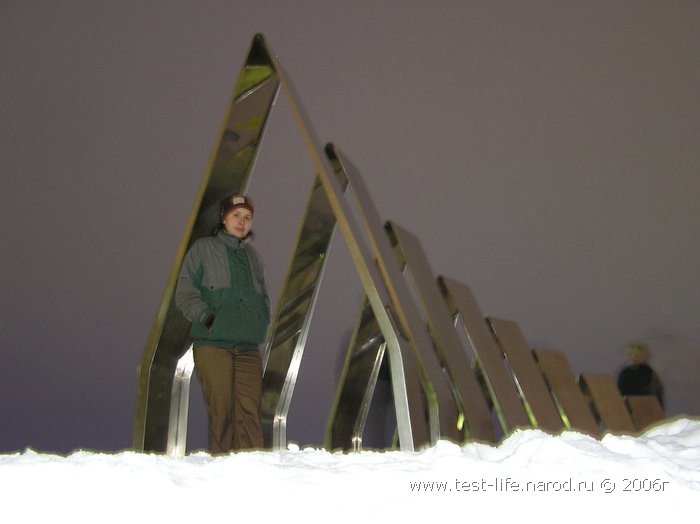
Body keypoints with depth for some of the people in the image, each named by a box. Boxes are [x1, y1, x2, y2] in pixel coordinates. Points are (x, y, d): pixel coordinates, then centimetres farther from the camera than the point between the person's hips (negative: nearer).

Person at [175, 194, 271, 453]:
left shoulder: (252, 255, 21)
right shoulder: (203, 249, 7)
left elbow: (264, 298, 28)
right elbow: (185, 292, 1)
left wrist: (261, 325, 11)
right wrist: (207, 317, -14)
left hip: (248, 347, 4)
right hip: (212, 344, -4)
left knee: (250, 411, -6)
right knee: (221, 410, -8)